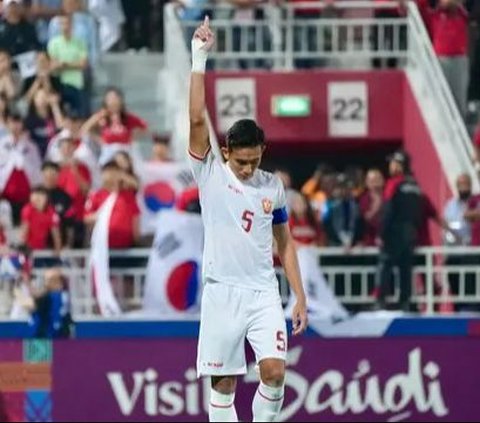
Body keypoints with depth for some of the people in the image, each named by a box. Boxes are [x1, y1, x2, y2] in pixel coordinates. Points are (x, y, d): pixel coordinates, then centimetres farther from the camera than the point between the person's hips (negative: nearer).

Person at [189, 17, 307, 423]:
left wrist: (300, 297, 9)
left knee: (275, 370, -14)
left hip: (264, 292, 2)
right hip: (221, 292, -2)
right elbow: (197, 120, -14)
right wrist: (200, 59, -19)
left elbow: (285, 243, 14)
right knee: (223, 381, 1)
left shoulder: (273, 187, 7)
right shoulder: (210, 174, -2)